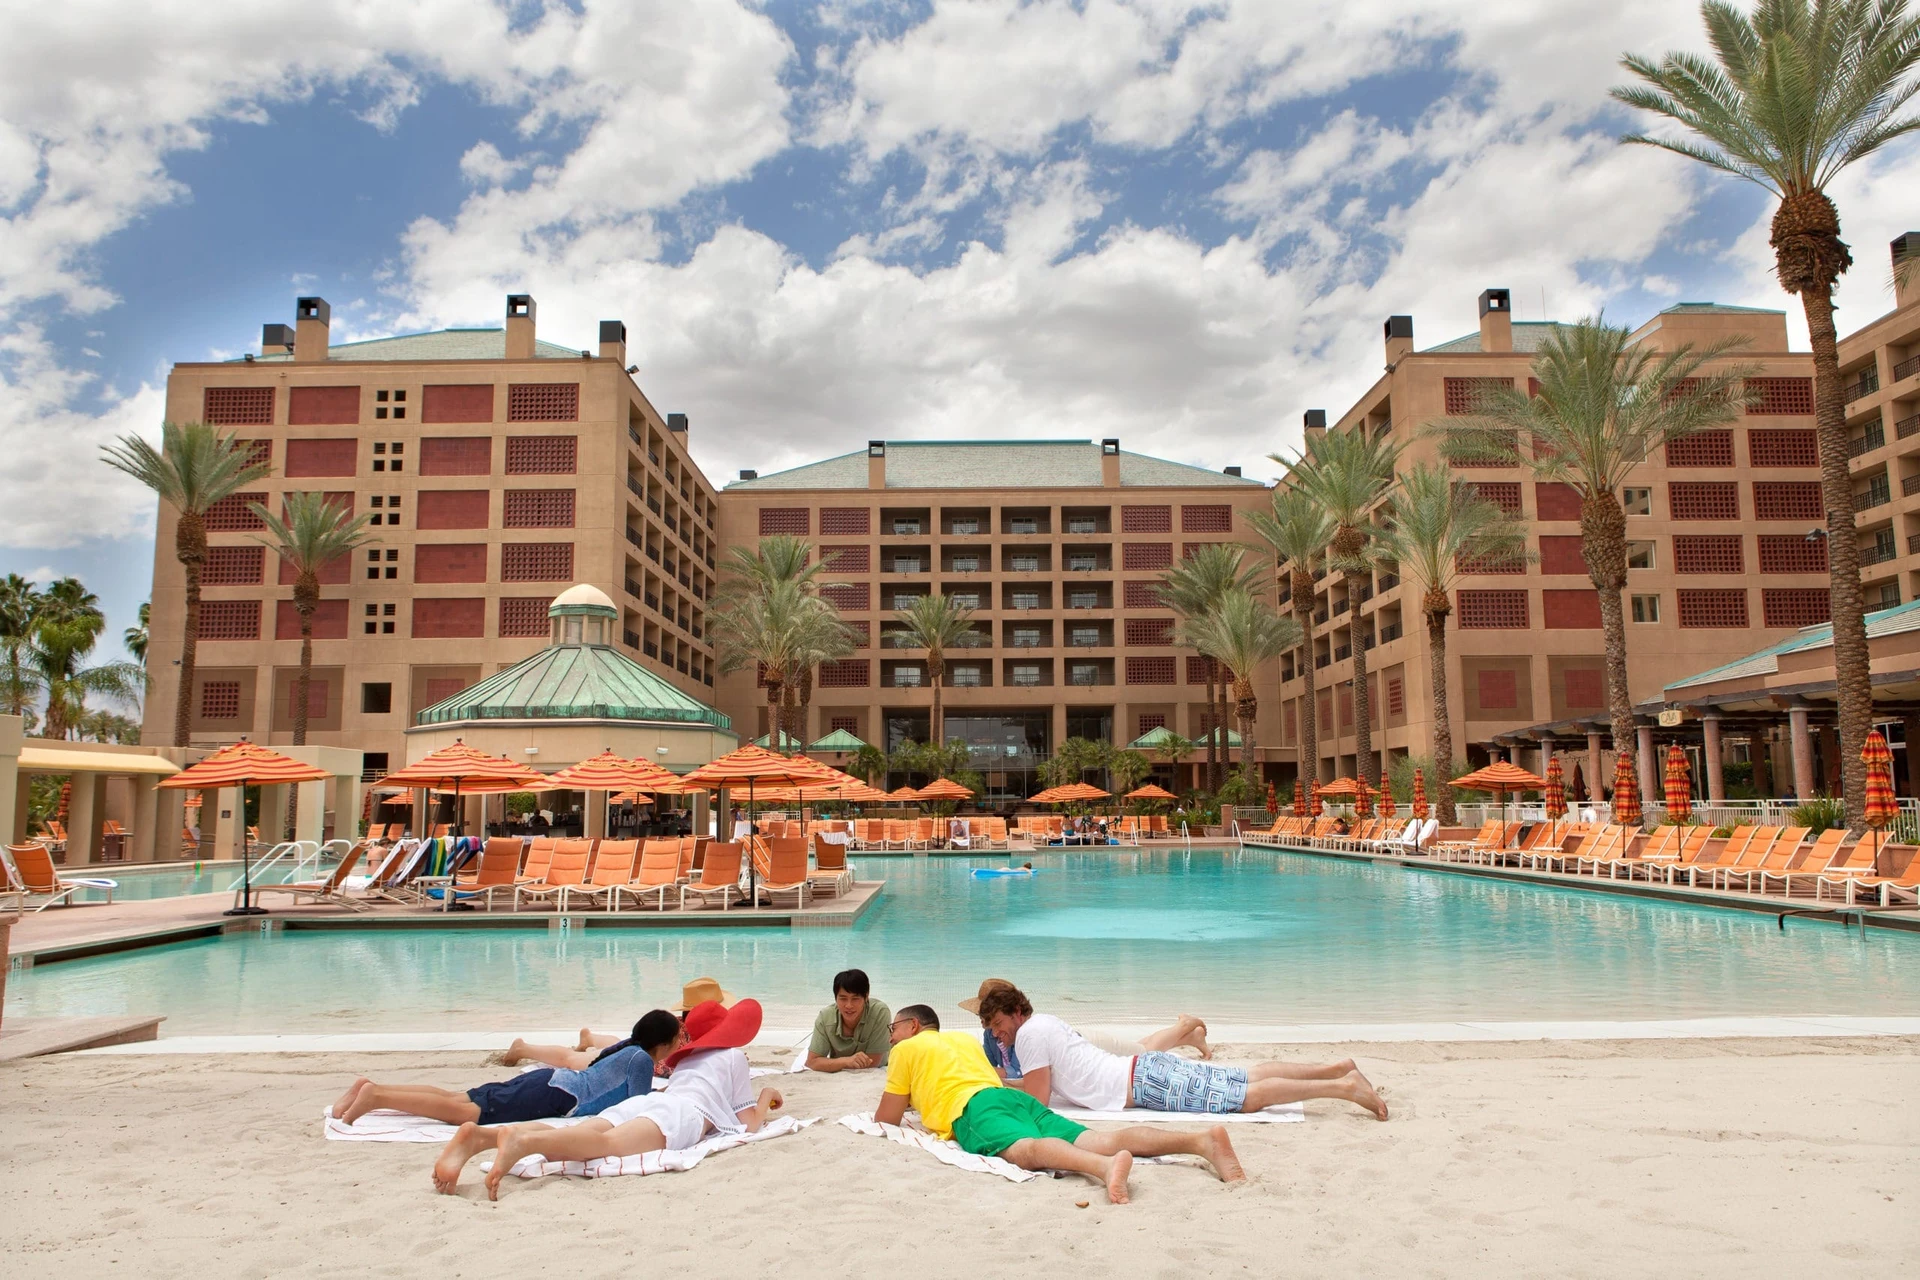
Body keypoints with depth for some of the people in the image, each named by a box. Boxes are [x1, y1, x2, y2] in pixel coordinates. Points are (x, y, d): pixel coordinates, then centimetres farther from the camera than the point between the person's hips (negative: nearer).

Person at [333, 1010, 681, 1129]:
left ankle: (372, 1087, -3)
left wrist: (655, 1092, 29)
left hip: (545, 1079, 8)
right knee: (465, 1111, -19)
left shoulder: (628, 1047, 18)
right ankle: (377, 1095, -28)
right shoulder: (642, 1059, -10)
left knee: (456, 1098, 3)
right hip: (554, 1095, -8)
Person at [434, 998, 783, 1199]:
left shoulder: (688, 1058, 44)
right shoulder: (734, 1056, 27)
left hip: (643, 1101, 7)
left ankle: (479, 1134, -45)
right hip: (684, 1113, -7)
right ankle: (523, 1141, -64)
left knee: (566, 1138, -20)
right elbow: (750, 1125, 21)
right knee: (611, 1142, -36)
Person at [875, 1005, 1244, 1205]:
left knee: (1028, 1150, -36)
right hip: (1017, 1098, 6)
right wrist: (921, 1096, 59)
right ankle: (1202, 1140, -37)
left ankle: (1106, 1167, -69)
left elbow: (887, 1119, 17)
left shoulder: (906, 1049, 19)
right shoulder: (963, 1038, 37)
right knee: (1101, 1141, -15)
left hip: (975, 1109, -6)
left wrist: (897, 1100, 42)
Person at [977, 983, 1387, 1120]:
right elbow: (1048, 1080, 31)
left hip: (1143, 1083, -8)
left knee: (1250, 1096, -13)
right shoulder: (1045, 1021, 18)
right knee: (1250, 1077, 9)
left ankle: (1344, 1086, -16)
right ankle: (1338, 1068, 8)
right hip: (1145, 1068, 8)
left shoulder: (1029, 1033, -9)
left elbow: (1038, 1099, -11)